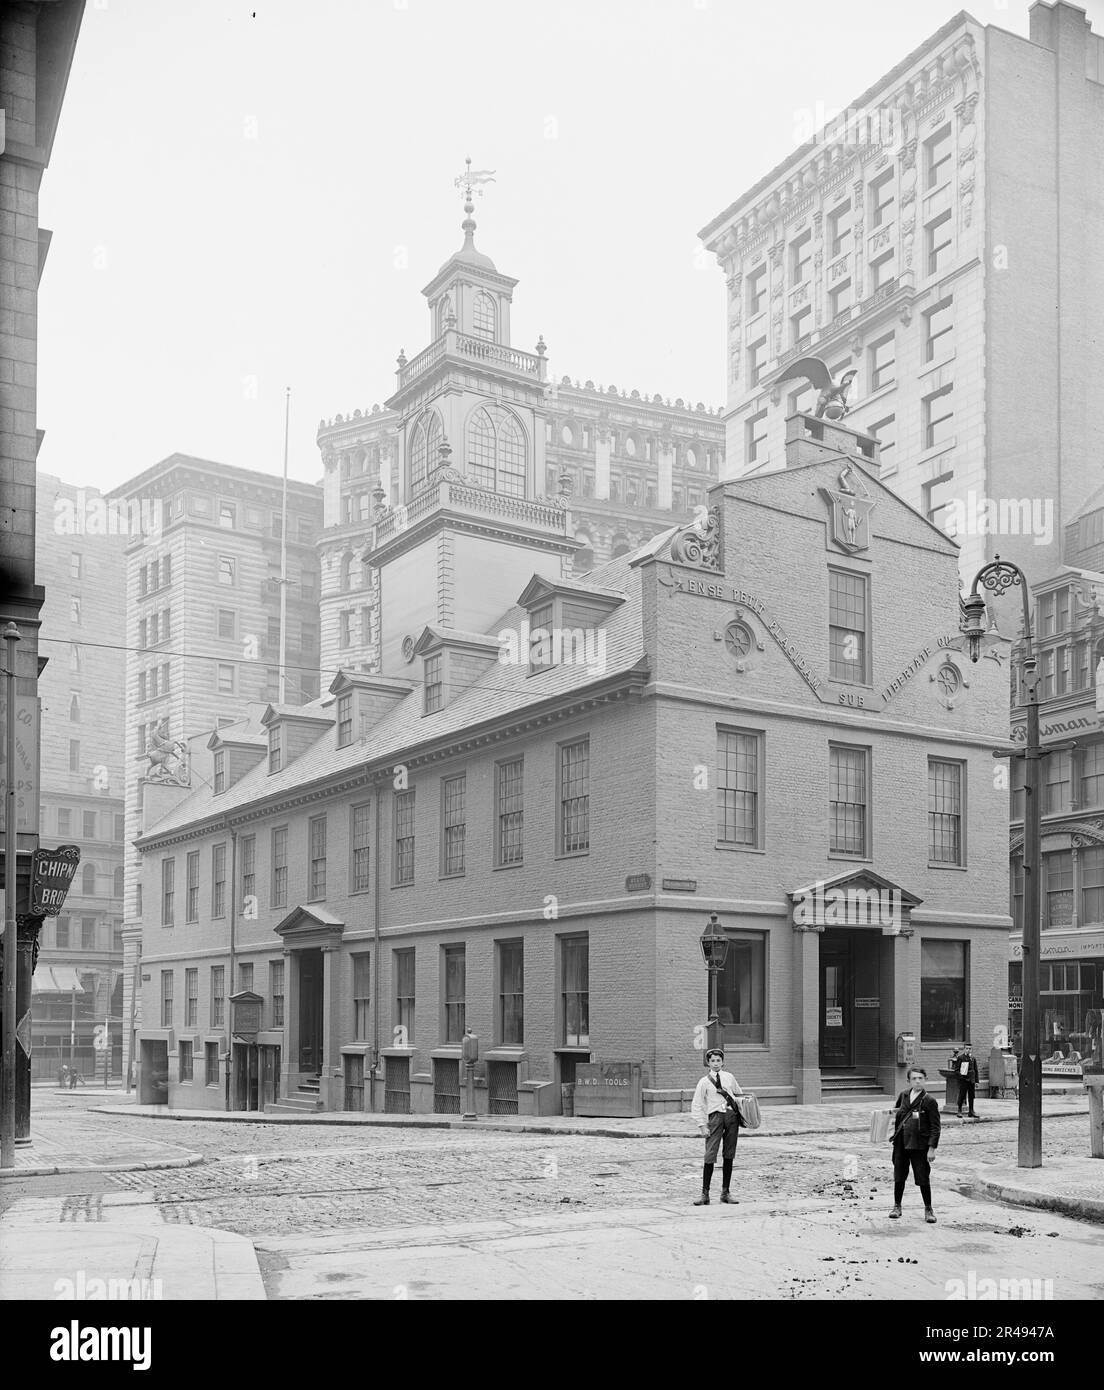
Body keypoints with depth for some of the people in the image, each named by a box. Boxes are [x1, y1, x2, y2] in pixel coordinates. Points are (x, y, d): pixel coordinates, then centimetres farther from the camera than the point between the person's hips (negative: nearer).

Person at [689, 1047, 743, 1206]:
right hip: (715, 1116, -3)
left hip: (732, 1115, 3)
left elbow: (739, 1095, 25)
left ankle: (725, 1192, 13)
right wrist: (702, 1125, -6)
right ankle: (705, 1194, -6)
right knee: (710, 1156, -10)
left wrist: (741, 1115, 16)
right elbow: (696, 1105, 2)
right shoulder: (704, 1082, 3)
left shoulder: (729, 1077, 12)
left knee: (729, 1156, 5)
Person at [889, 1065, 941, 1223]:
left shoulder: (929, 1102, -9)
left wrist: (932, 1148, -13)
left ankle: (928, 1209, 16)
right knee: (899, 1176, 12)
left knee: (923, 1179, 1)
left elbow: (935, 1127, -9)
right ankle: (897, 1206, 26)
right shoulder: (904, 1095, 6)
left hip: (919, 1145, -4)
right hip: (901, 1143, 5)